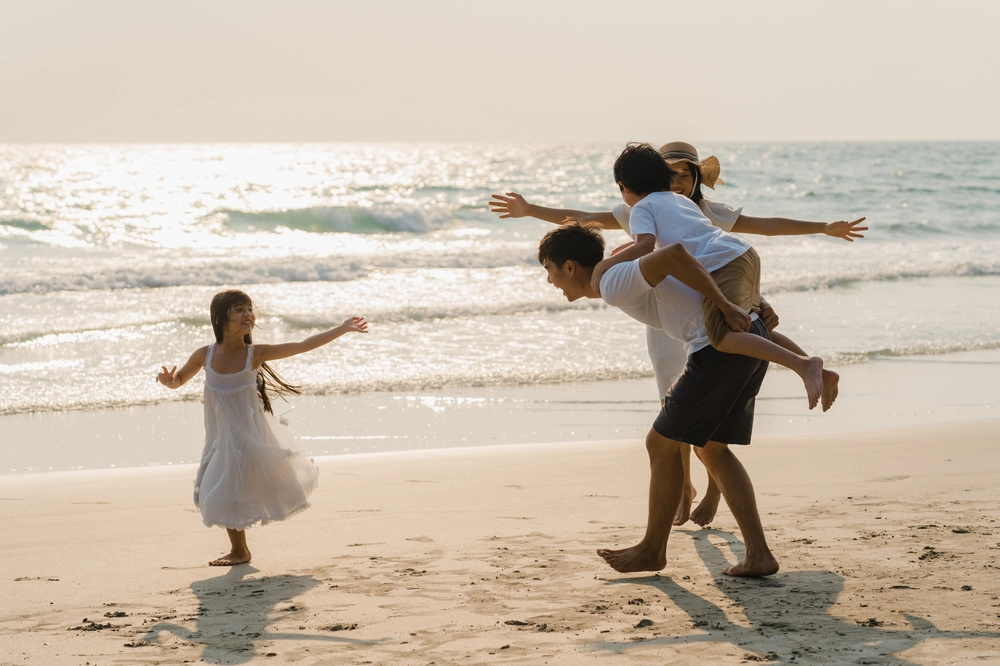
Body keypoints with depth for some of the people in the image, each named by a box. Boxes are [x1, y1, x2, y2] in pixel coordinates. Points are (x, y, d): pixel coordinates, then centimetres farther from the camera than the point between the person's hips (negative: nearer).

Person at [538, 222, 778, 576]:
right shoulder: (626, 279, 21)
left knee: (662, 444, 4)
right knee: (712, 449, 18)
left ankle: (652, 550, 19)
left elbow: (673, 253, -24)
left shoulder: (614, 285, -10)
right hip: (752, 339, 10)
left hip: (719, 347, -10)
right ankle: (758, 554, 11)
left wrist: (726, 306, -19)